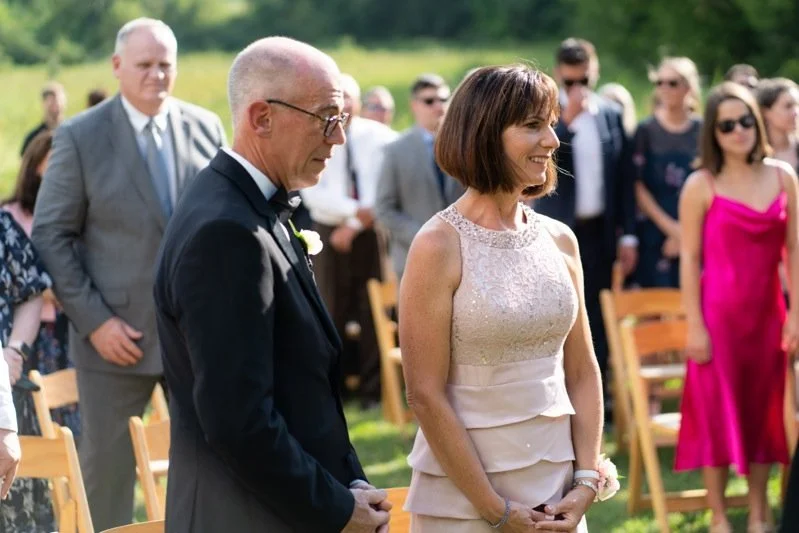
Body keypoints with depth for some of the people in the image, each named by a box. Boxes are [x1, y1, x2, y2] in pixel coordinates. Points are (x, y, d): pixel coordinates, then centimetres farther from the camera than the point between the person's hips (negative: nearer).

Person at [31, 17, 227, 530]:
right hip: (118, 335, -3)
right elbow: (51, 235, -4)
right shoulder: (80, 137, -4)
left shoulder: (207, 127, 4)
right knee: (107, 472, 5)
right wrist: (93, 319, -11)